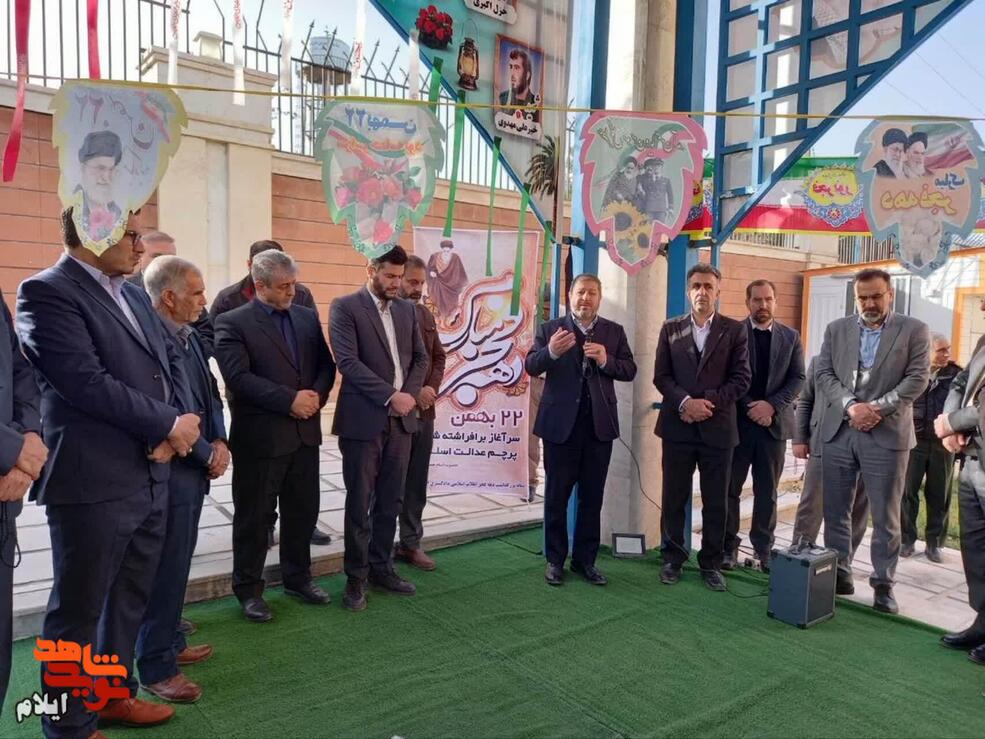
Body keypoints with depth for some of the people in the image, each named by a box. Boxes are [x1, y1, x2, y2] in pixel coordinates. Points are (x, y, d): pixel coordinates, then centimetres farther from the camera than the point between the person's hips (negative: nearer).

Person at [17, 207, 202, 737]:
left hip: (151, 476, 8)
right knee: (78, 609, 9)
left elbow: (170, 365, 13)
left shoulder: (135, 295, 14)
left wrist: (169, 431, -4)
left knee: (131, 599, 20)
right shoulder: (47, 291, -11)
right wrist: (168, 424, -12)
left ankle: (114, 693, 39)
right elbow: (86, 383, -20)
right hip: (93, 482, -7)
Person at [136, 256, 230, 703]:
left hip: (193, 469, 9)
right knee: (166, 571, 3)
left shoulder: (189, 336, 9)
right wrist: (208, 455, -12)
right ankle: (156, 667, 18)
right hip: (168, 473, -9)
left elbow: (210, 395, 14)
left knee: (176, 566, 20)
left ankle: (170, 643, 36)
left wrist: (219, 442, -2)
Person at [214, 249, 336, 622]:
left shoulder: (308, 317, 10)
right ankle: (248, 588, 23)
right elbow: (238, 376, -17)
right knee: (253, 516, 7)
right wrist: (289, 399, -20)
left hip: (305, 432, 5)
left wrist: (316, 395, -10)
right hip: (259, 435, -5)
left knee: (303, 511, 15)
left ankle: (298, 577, 33)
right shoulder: (232, 322, -7)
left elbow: (326, 364, 10)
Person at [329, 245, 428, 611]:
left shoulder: (407, 309, 12)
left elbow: (420, 357, 12)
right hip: (364, 419, -5)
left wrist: (410, 394, -6)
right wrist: (390, 396, -18)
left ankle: (381, 566, 27)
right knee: (360, 503, 5)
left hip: (402, 418, 5)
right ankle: (356, 576, 18)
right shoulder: (345, 307, -6)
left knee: (390, 500, 13)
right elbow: (347, 361, -15)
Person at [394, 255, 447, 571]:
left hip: (424, 411, 6)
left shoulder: (426, 316, 12)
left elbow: (438, 357, 16)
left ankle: (411, 543, 25)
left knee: (416, 483, 13)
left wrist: (432, 387, -3)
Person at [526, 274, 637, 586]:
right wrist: (551, 351, -30)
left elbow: (630, 371, 1)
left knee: (592, 497, 11)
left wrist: (605, 360, -18)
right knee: (556, 496, 8)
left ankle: (585, 559, 24)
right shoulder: (550, 328, 0)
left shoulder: (614, 331, 7)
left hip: (599, 423, 2)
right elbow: (531, 366, -11)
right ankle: (555, 559, 21)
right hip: (561, 423, -2)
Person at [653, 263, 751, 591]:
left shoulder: (735, 330, 3)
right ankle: (673, 558, 22)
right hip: (678, 426, 1)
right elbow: (661, 376, 2)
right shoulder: (671, 328, 7)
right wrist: (685, 402, -14)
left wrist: (707, 402, -13)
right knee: (674, 499, 8)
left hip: (717, 427, -1)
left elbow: (742, 378, -2)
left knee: (716, 502, 7)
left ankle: (711, 563, 21)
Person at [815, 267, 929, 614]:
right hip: (838, 432, 3)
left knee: (885, 516, 4)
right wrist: (851, 406, -12)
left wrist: (878, 409, -15)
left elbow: (917, 378, -5)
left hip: (887, 435, -3)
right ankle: (839, 575, 21)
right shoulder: (836, 329, 10)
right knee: (835, 510, 9)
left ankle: (883, 584, 15)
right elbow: (824, 374, 3)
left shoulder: (914, 330, 4)